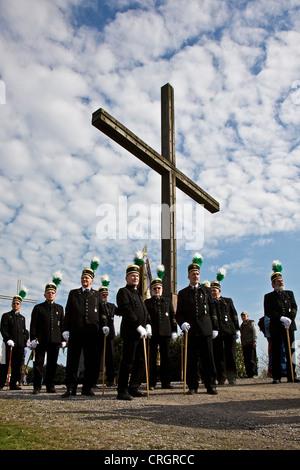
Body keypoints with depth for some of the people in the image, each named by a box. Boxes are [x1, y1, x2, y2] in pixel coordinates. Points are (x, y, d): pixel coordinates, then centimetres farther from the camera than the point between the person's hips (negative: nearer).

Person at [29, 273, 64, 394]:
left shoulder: (59, 308, 15)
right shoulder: (38, 308, 8)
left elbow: (62, 324, 14)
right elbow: (33, 324, 3)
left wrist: (62, 339, 8)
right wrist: (33, 338, -6)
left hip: (55, 340, 2)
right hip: (41, 340, -2)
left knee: (52, 364, 5)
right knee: (38, 363, 1)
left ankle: (50, 386, 13)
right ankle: (37, 387, 8)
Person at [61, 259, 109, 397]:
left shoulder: (96, 294, 16)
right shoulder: (73, 293, 14)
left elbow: (101, 312, 13)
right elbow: (68, 312, 10)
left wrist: (104, 325, -3)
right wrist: (66, 329, 1)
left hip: (92, 332, 1)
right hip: (75, 332, 0)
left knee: (91, 361, 3)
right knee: (72, 360, 0)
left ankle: (87, 387, 13)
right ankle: (71, 388, 8)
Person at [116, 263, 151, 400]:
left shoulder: (138, 294, 24)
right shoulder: (123, 292, -2)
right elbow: (127, 311, -13)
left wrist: (148, 325, 4)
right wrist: (139, 327, -18)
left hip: (141, 333, 8)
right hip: (130, 332, -8)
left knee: (141, 362, 9)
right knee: (127, 362, -6)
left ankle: (133, 388, 19)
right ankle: (122, 391, 0)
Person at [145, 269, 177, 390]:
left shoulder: (167, 301, 16)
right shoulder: (147, 302, 11)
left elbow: (172, 316, 14)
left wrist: (174, 331, 6)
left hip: (165, 332, 1)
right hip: (152, 333, -1)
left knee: (165, 357, 3)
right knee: (152, 358, 2)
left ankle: (165, 382, 10)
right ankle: (151, 383, 8)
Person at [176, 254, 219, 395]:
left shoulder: (206, 290, 12)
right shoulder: (182, 293, 11)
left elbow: (212, 310, 11)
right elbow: (179, 313, 10)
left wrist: (215, 327, 6)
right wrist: (182, 323, -10)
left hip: (206, 330, 0)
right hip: (190, 331, 0)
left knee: (208, 358, 1)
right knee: (191, 359, 3)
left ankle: (210, 385, 10)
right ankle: (192, 386, 12)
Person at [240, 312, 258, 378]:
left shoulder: (251, 322, 7)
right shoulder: (241, 325, 23)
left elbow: (255, 331, -2)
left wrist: (254, 341, -12)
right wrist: (242, 345, 16)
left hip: (251, 343, -6)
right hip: (244, 345, 6)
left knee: (252, 359, -9)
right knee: (246, 360, 1)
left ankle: (254, 374, -6)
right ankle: (249, 374, 2)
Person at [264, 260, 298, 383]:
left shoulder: (289, 293, 16)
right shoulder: (268, 297, 7)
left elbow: (294, 307, 5)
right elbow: (268, 312, -4)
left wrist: (290, 319, -13)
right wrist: (281, 318, -16)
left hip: (289, 326, 2)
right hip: (275, 328, -2)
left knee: (290, 351, 3)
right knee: (276, 352, -1)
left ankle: (291, 376, 10)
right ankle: (276, 377, 4)